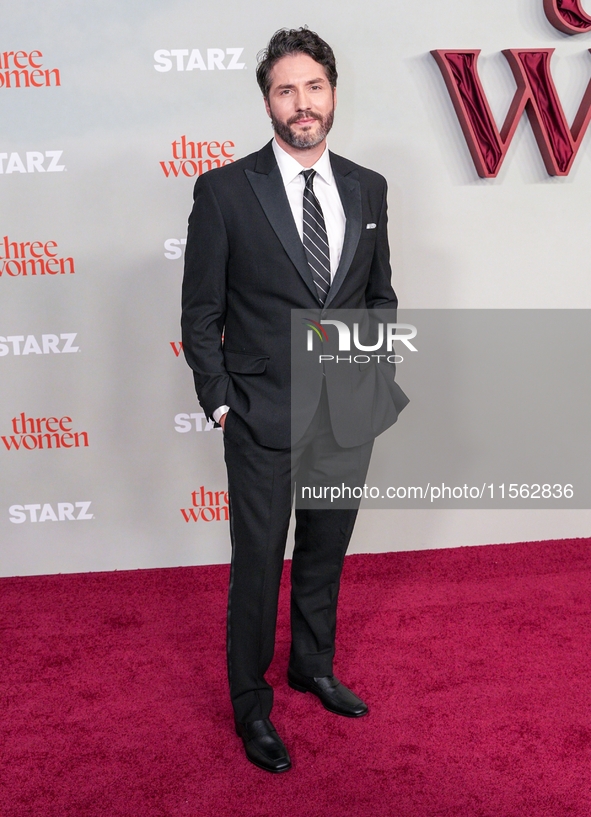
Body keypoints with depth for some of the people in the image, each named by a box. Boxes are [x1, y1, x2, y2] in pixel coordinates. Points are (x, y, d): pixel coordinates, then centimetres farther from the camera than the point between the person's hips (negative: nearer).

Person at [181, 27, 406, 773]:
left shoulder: (367, 189, 5)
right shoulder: (224, 190, -8)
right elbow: (200, 311, -5)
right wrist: (219, 402, -7)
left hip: (349, 415, 4)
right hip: (264, 418, -4)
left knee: (325, 554, 19)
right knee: (258, 566, 7)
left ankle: (313, 667, 42)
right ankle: (251, 706, 28)